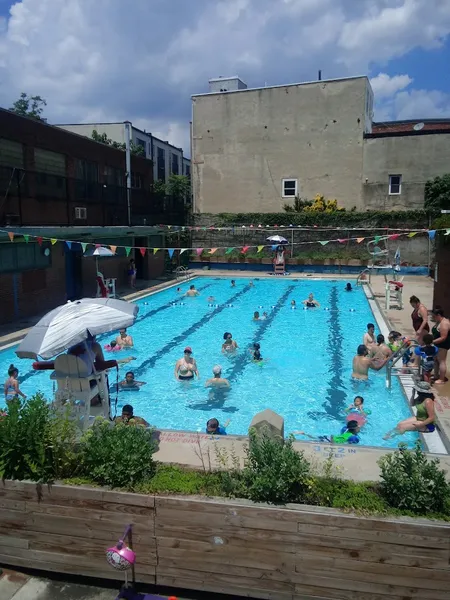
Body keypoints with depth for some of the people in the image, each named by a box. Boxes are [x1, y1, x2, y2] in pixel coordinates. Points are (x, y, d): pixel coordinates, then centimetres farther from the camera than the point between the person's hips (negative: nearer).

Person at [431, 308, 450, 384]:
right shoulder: (438, 322, 9)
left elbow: (443, 338, -26)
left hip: (443, 345, -10)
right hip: (438, 344, 10)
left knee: (441, 361, -4)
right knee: (436, 360, 16)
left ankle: (442, 379, 3)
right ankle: (436, 376, 27)